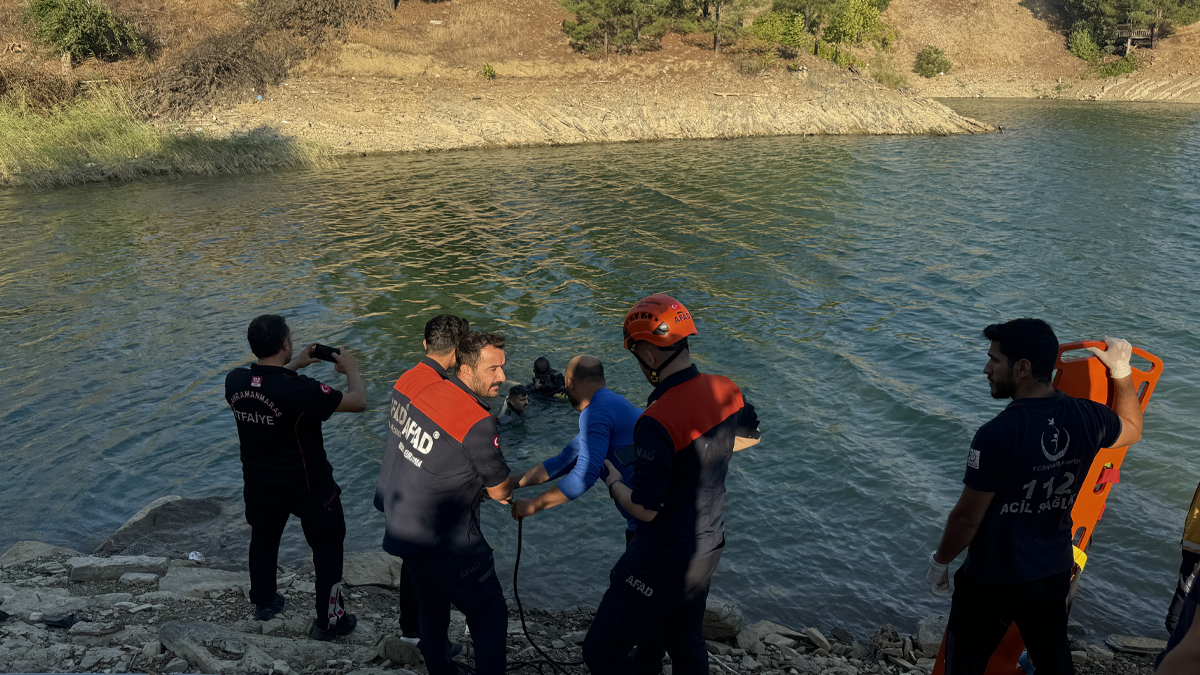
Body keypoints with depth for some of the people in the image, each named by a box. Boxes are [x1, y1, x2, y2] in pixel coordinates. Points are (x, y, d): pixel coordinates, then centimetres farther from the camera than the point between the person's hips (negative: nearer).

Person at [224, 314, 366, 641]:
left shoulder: (235, 381, -14)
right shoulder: (299, 390, -33)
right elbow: (358, 402, -24)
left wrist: (294, 366, 13)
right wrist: (351, 368, -6)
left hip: (260, 483, 6)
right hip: (308, 486, -5)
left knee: (263, 539, 28)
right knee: (328, 546, 14)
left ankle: (264, 602, 48)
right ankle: (328, 620, 23)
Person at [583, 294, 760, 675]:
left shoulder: (657, 422, -31)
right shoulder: (726, 391, -7)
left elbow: (644, 509, -25)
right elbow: (750, 437, 14)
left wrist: (611, 477, -7)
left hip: (664, 562, -8)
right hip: (708, 548, 8)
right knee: (686, 644, 27)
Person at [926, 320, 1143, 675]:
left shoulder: (997, 434, -28)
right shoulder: (1088, 417, -9)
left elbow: (967, 517, -20)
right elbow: (1132, 429, 17)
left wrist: (940, 562, -4)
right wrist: (1121, 371, 24)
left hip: (993, 581, -6)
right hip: (1055, 574, 6)